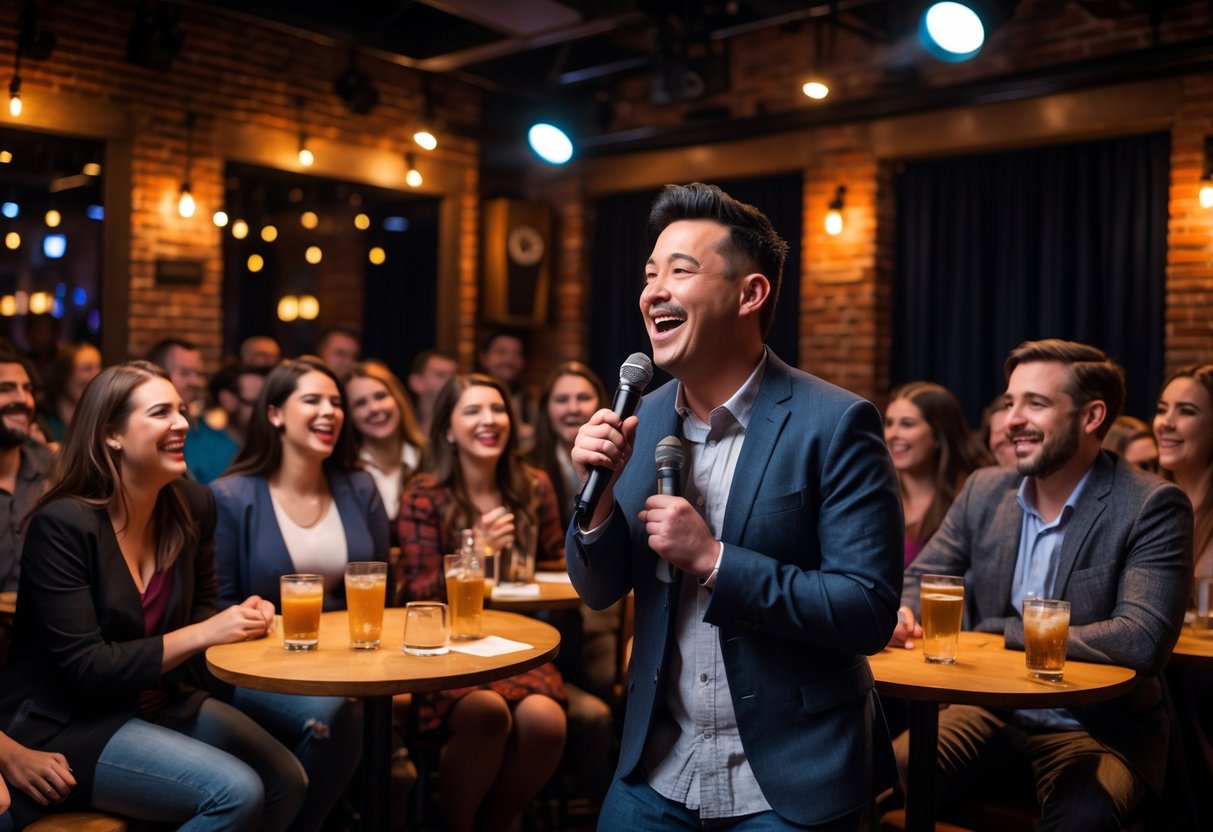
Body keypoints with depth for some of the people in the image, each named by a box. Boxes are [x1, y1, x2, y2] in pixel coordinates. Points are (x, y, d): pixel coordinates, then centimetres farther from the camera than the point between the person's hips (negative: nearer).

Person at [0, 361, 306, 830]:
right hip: (64, 724, -7)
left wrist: (242, 617, -11)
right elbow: (85, 669, -22)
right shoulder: (62, 524, -20)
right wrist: (202, 634, -26)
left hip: (163, 702, 7)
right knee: (235, 792, -23)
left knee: (286, 781, -10)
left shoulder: (192, 505, -2)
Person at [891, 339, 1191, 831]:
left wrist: (1002, 633, -20)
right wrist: (901, 613, -17)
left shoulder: (1152, 507, -13)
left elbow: (1143, 641, -24)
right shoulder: (985, 491, 3)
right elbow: (921, 579, 8)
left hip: (1101, 726, -3)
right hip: (991, 711, 4)